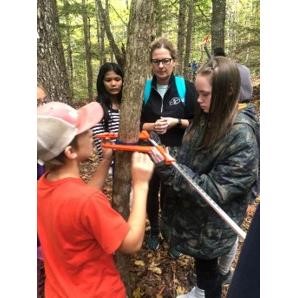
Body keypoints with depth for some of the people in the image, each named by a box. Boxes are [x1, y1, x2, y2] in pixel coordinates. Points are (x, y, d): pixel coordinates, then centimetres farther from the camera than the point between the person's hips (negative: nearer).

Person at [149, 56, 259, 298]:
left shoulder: (242, 137, -27)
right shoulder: (206, 118, -4)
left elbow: (215, 191, -27)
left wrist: (169, 170, -32)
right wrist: (167, 162, -14)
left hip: (213, 223, -7)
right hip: (193, 211, 7)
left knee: (207, 264, 17)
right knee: (200, 259, 27)